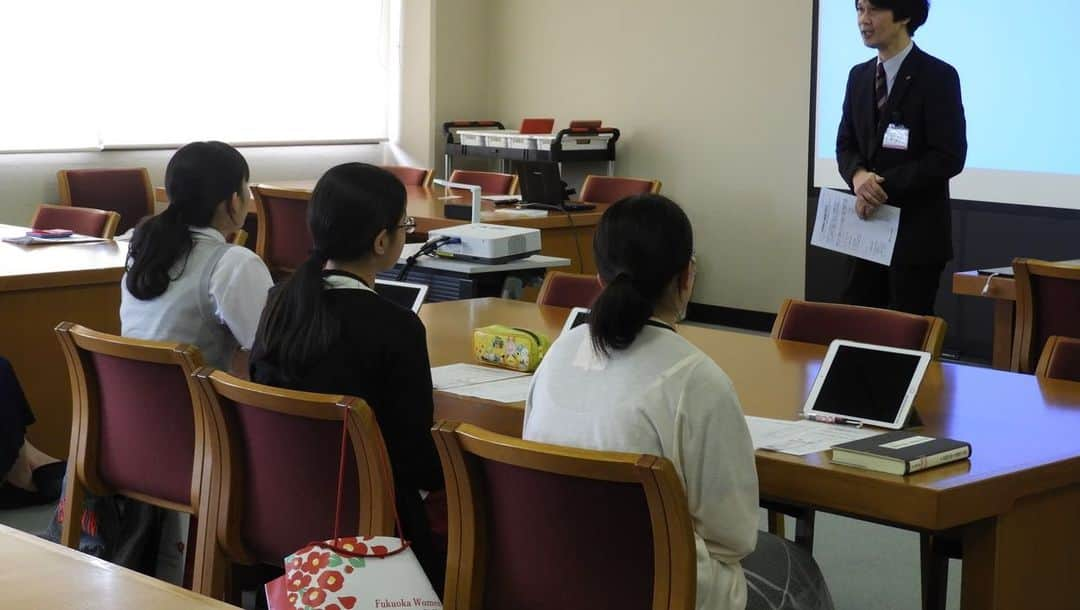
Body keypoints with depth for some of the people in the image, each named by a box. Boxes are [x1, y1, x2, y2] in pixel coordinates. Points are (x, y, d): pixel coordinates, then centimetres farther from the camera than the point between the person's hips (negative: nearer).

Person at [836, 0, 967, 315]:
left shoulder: (938, 76, -10)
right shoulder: (859, 76, 11)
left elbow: (948, 158, -15)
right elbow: (845, 145, 12)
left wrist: (885, 187, -18)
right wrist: (858, 175, -11)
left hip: (917, 232, -6)